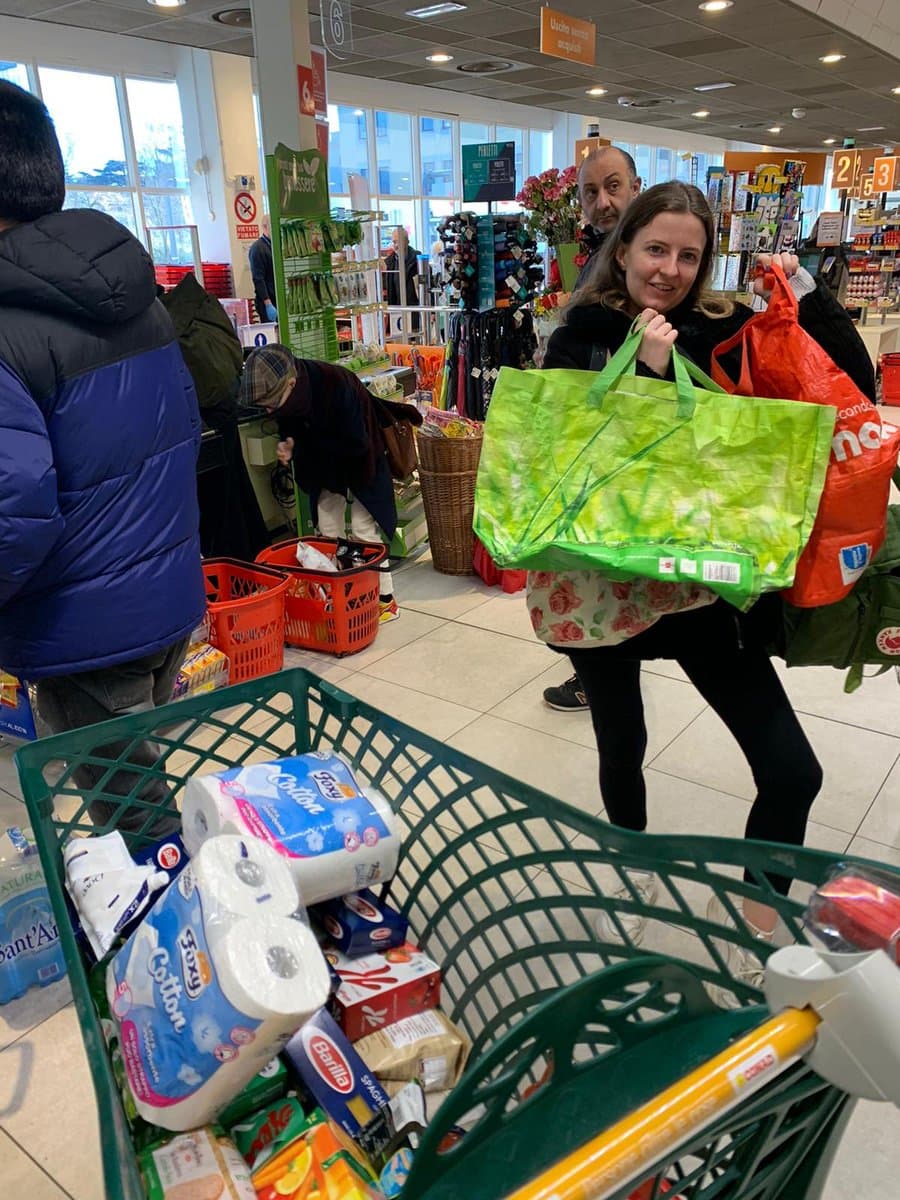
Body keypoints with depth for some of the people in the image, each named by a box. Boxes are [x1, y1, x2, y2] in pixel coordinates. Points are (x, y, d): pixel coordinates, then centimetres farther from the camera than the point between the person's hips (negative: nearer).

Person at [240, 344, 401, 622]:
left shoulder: (337, 385, -37)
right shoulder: (282, 394, -19)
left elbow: (357, 444, -30)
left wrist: (302, 446, -26)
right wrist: (289, 445, -23)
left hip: (359, 463, -6)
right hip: (324, 468, 6)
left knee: (363, 529, -6)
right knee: (329, 533, 7)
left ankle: (385, 599, 5)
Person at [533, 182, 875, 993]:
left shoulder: (722, 331, 1)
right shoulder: (581, 339, -3)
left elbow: (855, 383, 2)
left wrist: (807, 290, -7)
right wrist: (644, 370, -21)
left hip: (700, 579, 2)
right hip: (601, 581, -1)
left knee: (793, 771, -2)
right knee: (622, 749, 18)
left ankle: (758, 930, 26)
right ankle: (638, 873, 50)